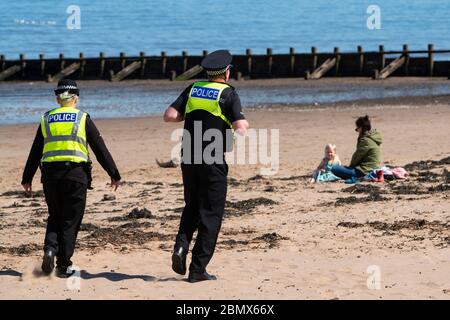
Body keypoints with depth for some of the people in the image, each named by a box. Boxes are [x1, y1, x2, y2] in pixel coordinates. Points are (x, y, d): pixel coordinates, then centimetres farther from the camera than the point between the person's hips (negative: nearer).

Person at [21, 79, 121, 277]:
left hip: (50, 174, 3)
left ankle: (50, 248, -8)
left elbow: (35, 153, 13)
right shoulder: (83, 119, 3)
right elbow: (100, 149, 4)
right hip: (76, 174, -3)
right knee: (70, 221, 4)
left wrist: (27, 179, 20)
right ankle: (63, 265, 2)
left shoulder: (47, 119, 10)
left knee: (55, 217, 17)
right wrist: (114, 175, 10)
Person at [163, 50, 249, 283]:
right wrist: (245, 123, 8)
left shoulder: (193, 89, 8)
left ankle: (181, 245, -3)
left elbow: (169, 116, 0)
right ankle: (198, 269, 1)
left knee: (192, 206, 22)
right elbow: (241, 129, -14)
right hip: (213, 161, -5)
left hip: (188, 158, 5)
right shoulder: (228, 94, -5)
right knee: (211, 214, 3)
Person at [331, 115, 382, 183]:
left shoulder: (366, 140, -20)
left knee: (334, 169, -16)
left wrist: (351, 166, 5)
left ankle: (355, 178, -17)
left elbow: (357, 156, -13)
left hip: (365, 171, -11)